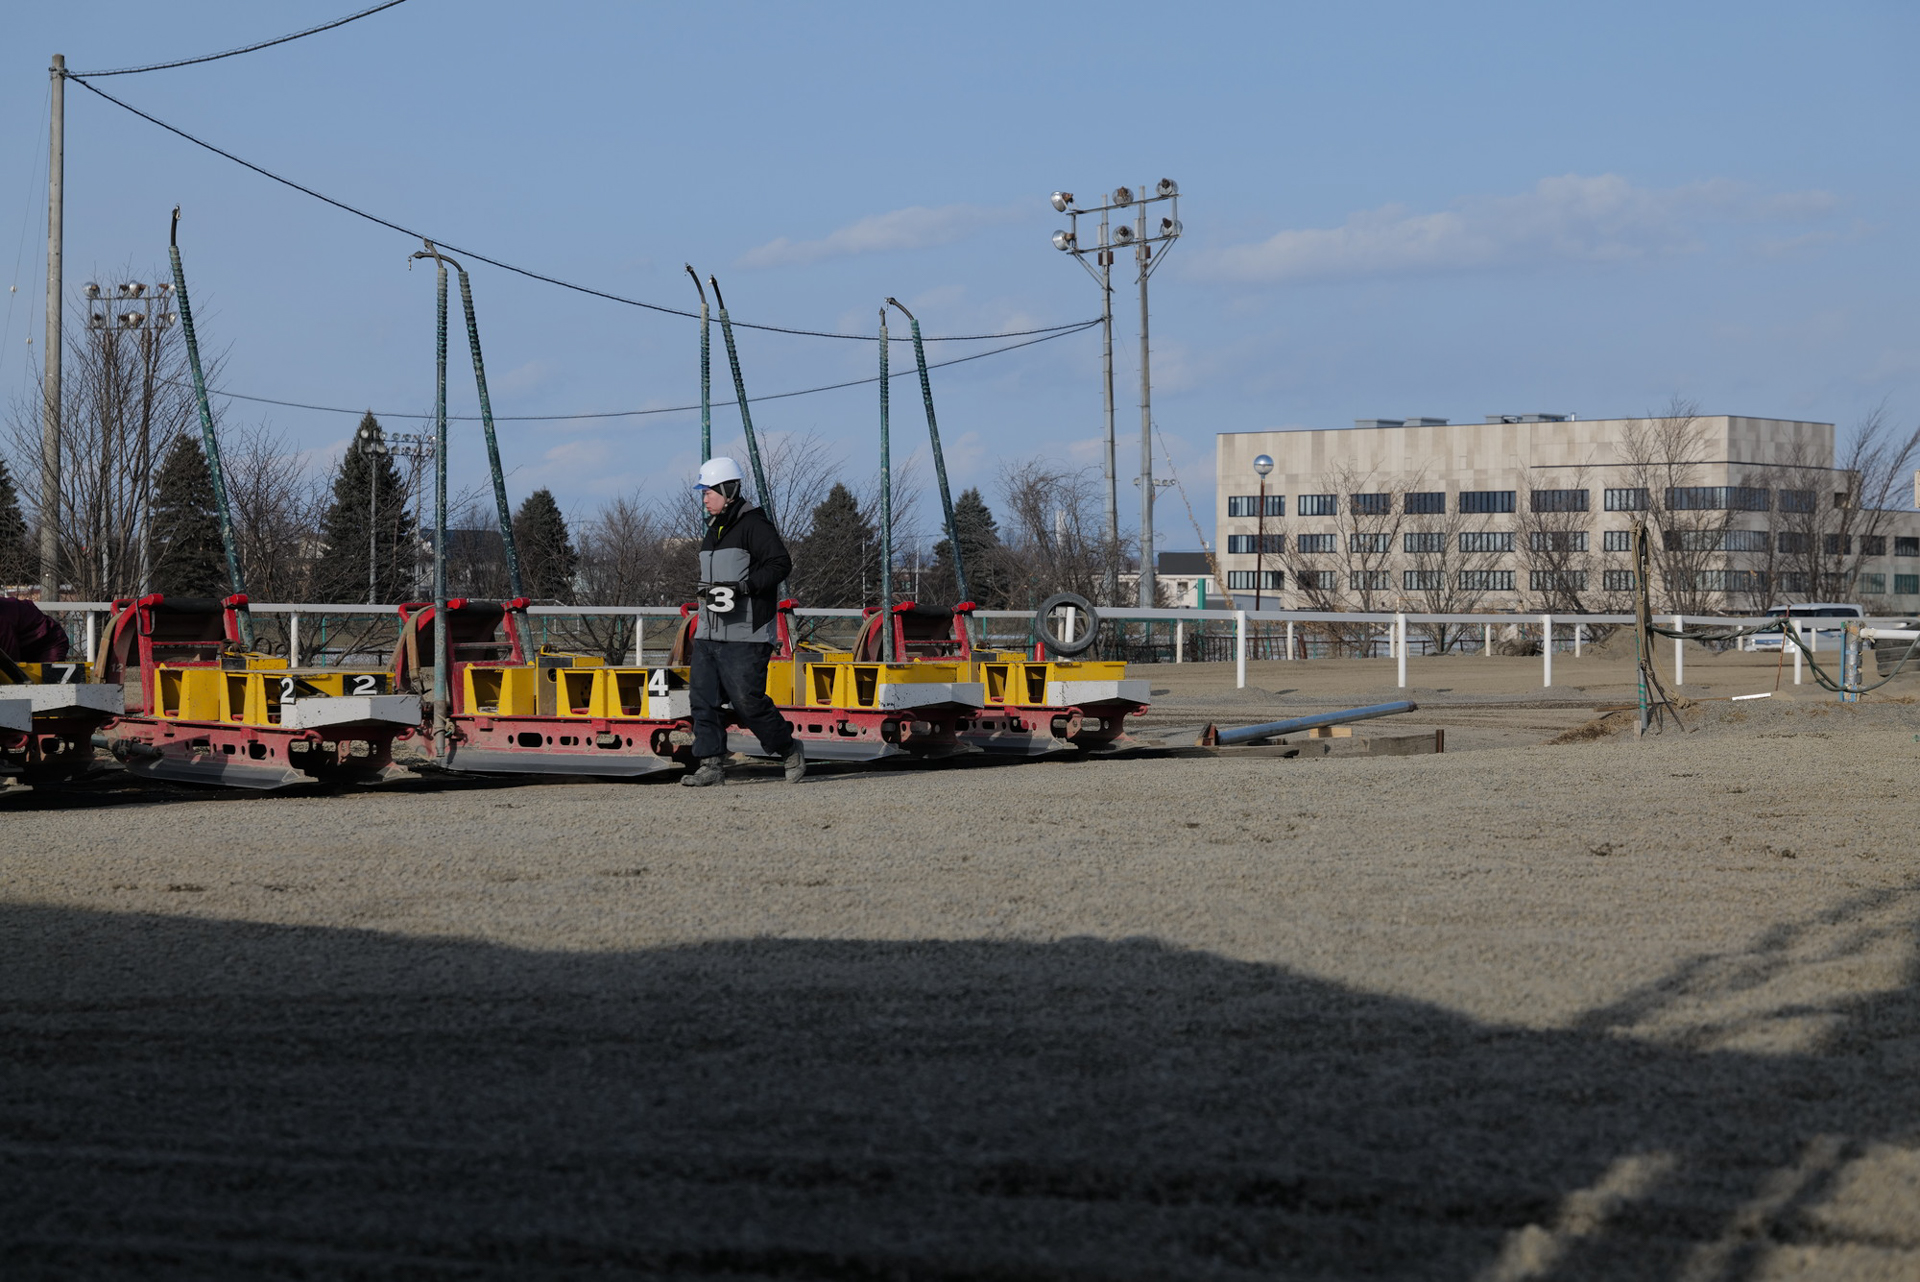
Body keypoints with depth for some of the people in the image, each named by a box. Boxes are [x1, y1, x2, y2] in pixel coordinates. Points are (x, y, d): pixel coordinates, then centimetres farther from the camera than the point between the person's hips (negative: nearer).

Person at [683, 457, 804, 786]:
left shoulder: (754, 524, -9)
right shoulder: (715, 530, 19)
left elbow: (780, 563, -17)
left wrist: (743, 588, -24)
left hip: (744, 636, -9)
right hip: (709, 634, 9)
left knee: (747, 700, -9)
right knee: (703, 697, -1)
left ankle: (789, 750, 10)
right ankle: (710, 765, 0)